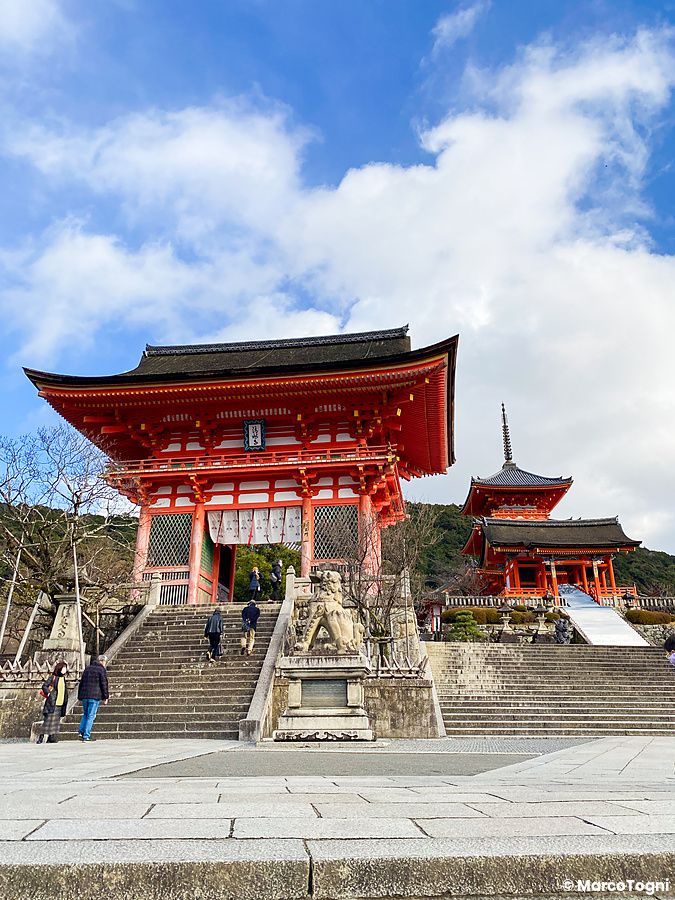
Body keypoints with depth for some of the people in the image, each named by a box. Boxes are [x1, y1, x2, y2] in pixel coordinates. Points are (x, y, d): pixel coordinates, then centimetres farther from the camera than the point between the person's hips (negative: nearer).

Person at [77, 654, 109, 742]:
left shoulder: (87, 668, 17)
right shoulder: (102, 670, -4)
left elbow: (81, 683, 19)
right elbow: (104, 684, -7)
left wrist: (80, 697, 22)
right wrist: (105, 697, -2)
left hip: (84, 695, 6)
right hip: (95, 696, -6)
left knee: (85, 714, 21)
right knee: (91, 716, -1)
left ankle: (81, 732, 9)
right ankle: (86, 736, -2)